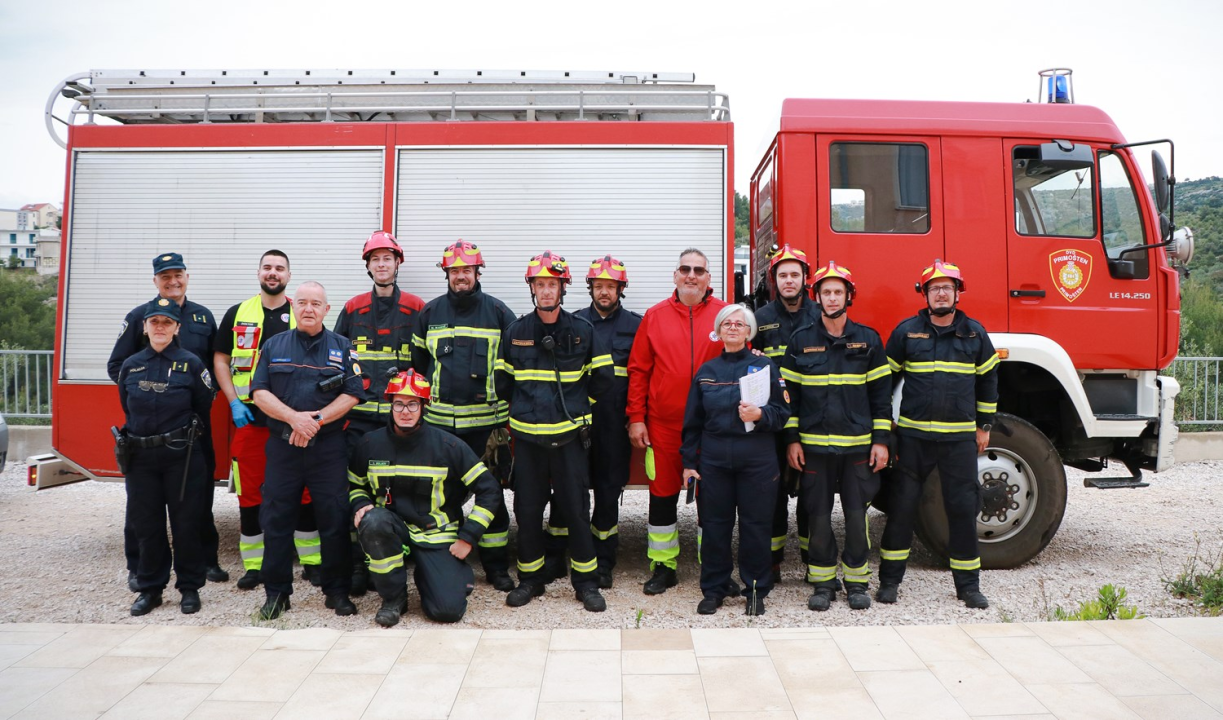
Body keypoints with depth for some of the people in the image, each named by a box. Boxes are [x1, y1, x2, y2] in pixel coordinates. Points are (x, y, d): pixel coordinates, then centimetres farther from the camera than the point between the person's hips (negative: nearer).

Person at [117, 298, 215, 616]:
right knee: (146, 525, 9)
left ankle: (190, 587, 15)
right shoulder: (130, 366, 7)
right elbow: (127, 408, 19)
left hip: (182, 456, -3)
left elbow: (204, 405, 4)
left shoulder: (191, 364, -3)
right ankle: (150, 588, 22)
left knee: (186, 523, 2)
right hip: (141, 457, 3)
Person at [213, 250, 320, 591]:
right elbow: (220, 360, 9)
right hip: (249, 418, 1)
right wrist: (234, 402, -3)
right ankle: (253, 565, 17)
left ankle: (312, 561, 14)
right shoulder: (237, 314, 9)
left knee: (304, 490, 2)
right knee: (249, 493, 5)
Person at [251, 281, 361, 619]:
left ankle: (337, 590, 13)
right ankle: (276, 592, 18)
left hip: (329, 447, -1)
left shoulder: (342, 347, 7)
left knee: (335, 519, 1)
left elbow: (352, 394, -1)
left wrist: (317, 420, -13)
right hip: (282, 447, 1)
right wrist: (294, 418, -14)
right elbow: (259, 392, 1)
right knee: (276, 519, 5)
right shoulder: (274, 346, 10)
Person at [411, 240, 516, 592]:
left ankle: (496, 565, 15)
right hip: (440, 421, 2)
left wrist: (509, 406, 0)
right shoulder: (429, 312, 8)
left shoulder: (498, 312, 3)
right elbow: (418, 363, 14)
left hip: (486, 421, -1)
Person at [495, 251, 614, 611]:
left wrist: (578, 402, 9)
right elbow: (502, 380, 13)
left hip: (570, 435, -1)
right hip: (527, 436, 1)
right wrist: (523, 406, 11)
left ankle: (586, 581, 16)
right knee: (527, 510, 8)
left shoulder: (582, 330, 0)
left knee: (577, 508, 3)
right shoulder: (516, 332, 3)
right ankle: (530, 578, 23)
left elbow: (602, 376, 8)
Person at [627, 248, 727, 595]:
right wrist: (636, 418, -1)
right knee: (662, 495, 8)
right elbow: (638, 370, 3)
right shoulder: (655, 316, 3)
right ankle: (663, 566, 23)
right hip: (663, 425, 1)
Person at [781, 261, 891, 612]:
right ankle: (823, 582, 19)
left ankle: (857, 581, 20)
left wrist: (881, 441, 0)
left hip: (858, 445, 0)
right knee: (818, 517, 5)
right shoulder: (801, 340, 4)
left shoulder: (868, 340, 5)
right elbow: (789, 392, 6)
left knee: (857, 516, 4)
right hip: (814, 445, 0)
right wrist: (792, 440, 1)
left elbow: (880, 393, 5)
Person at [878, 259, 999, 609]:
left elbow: (988, 379, 16)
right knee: (902, 506, 3)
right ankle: (889, 580, 15)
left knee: (963, 508, 5)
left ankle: (968, 584, 19)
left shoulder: (975, 333, 7)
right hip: (913, 436, -1)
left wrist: (984, 426, 14)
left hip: (960, 437, 1)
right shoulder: (907, 331, 1)